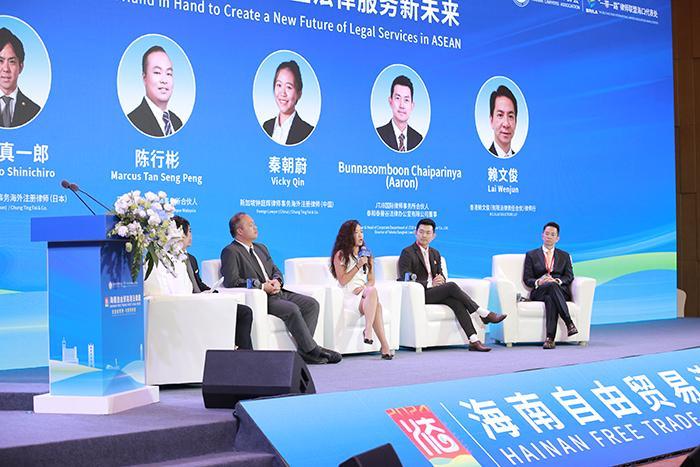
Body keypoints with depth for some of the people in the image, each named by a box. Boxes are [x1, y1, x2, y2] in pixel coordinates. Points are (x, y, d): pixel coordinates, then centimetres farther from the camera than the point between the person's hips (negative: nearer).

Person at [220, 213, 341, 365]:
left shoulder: (261, 248, 24)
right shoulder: (230, 252, -2)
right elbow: (231, 281, -14)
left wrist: (276, 281, -1)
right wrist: (262, 286, -17)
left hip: (276, 293, 8)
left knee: (311, 304, -9)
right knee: (292, 309, -29)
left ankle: (303, 350, -16)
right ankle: (312, 350, -19)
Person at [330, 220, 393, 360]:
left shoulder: (366, 255, 22)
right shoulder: (340, 255, 6)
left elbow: (371, 280, 16)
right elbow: (342, 281, -3)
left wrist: (364, 287, -7)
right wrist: (358, 266, -10)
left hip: (365, 293, 4)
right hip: (349, 296, -4)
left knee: (372, 291, -35)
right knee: (373, 292, -35)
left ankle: (368, 331, -46)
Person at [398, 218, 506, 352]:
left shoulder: (435, 253, 20)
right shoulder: (407, 253, -2)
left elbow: (441, 275, 20)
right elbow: (405, 279, -12)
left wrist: (441, 279, -7)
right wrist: (430, 284, -20)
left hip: (434, 292, 6)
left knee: (456, 302, -25)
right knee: (452, 286, -27)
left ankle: (474, 341, -33)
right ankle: (485, 314, -19)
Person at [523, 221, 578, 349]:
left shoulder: (564, 256, 23)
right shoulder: (531, 255, 18)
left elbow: (569, 276, 9)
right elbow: (527, 279, 9)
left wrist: (557, 281, -13)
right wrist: (538, 282, -14)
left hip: (560, 290, 1)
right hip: (539, 292, -1)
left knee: (550, 298, -38)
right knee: (551, 286, -38)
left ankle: (550, 338, -49)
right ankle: (569, 323, -48)